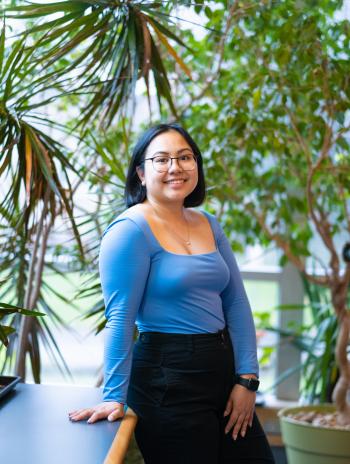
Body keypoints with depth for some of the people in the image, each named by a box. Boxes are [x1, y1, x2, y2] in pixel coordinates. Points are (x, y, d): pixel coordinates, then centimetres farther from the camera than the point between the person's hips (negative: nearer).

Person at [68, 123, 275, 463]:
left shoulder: (208, 224, 9)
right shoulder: (131, 230, -12)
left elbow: (236, 305, 8)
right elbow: (120, 319, -15)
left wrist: (246, 378, 2)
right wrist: (115, 396, -17)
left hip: (222, 368, 7)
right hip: (168, 379, -7)